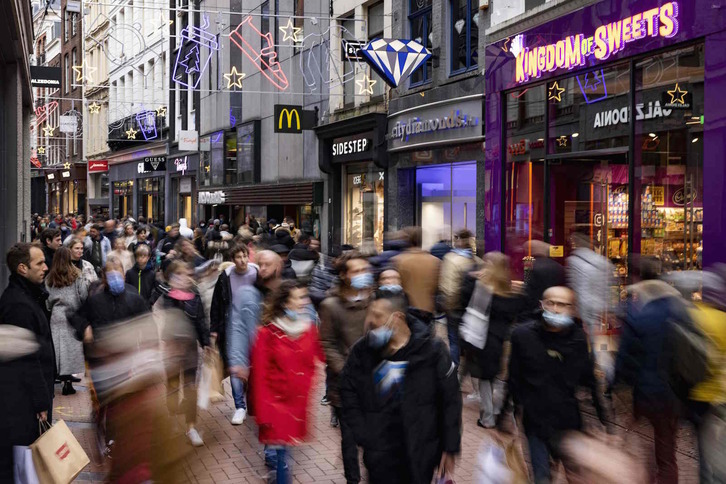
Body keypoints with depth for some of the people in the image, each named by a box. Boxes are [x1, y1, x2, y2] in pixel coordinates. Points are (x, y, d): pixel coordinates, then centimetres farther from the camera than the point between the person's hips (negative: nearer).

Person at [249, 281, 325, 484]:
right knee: (279, 454, -2)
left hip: (302, 405, 3)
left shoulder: (310, 328, 4)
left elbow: (320, 361, 9)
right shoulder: (267, 334, -9)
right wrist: (263, 413, -9)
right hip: (277, 403, -3)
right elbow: (260, 376, -7)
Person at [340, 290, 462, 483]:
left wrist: (450, 448, -3)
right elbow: (349, 395, 5)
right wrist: (364, 438, -4)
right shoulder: (361, 352, -2)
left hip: (421, 454, -1)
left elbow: (450, 402, -4)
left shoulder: (431, 350, -9)